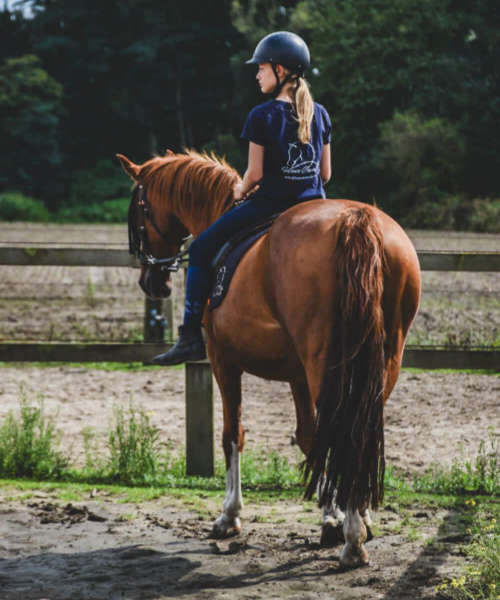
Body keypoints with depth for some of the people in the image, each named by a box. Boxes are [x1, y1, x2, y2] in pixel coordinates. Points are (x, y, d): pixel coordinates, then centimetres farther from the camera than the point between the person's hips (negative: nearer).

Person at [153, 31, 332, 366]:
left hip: (268, 205, -5)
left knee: (201, 250, 7)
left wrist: (241, 191, 10)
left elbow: (255, 173, -10)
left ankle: (192, 335, 0)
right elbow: (325, 173, 9)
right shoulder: (320, 114, 6)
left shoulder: (262, 116, -11)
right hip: (313, 206, 5)